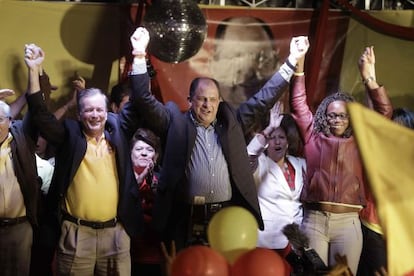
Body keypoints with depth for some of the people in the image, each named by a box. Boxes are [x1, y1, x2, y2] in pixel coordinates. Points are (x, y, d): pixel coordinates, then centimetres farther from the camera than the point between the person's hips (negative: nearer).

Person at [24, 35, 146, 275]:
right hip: (76, 233, -2)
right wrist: (34, 70, -18)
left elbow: (138, 103, 0)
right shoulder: (69, 133, 0)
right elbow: (40, 115, -9)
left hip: (116, 231, 2)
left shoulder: (118, 129, 5)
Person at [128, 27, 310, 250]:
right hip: (187, 219, -2)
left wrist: (292, 60, 10)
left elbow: (265, 98, 13)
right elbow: (146, 101, -6)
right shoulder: (176, 123, 2)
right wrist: (139, 56, -15)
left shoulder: (231, 122, 11)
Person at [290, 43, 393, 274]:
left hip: (348, 221, 1)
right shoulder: (314, 137, 10)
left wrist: (369, 79, -11)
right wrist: (299, 65, -5)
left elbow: (384, 113, 2)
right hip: (314, 219, 0)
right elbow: (299, 105, 5)